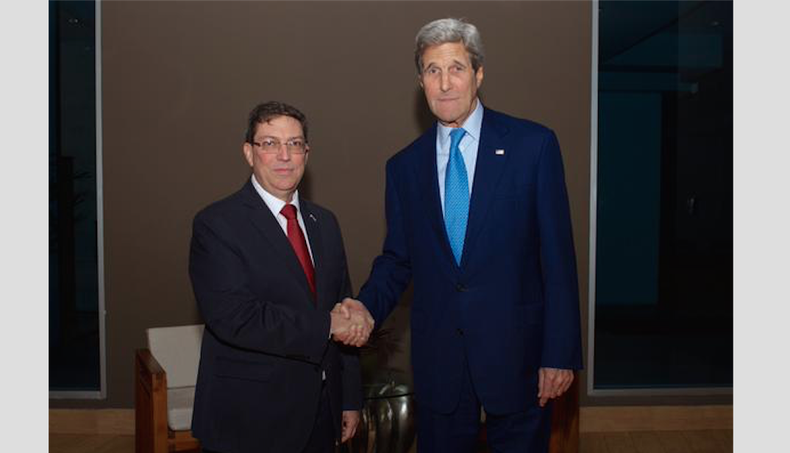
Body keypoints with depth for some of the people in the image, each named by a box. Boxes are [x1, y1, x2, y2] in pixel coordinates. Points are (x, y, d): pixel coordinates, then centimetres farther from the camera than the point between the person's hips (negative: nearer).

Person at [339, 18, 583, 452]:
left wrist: (560, 353, -8)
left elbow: (557, 254, -6)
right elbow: (397, 258, 10)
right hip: (437, 359, 3)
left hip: (515, 351, -2)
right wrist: (367, 305, -10)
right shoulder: (403, 166, 5)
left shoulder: (533, 144, -5)